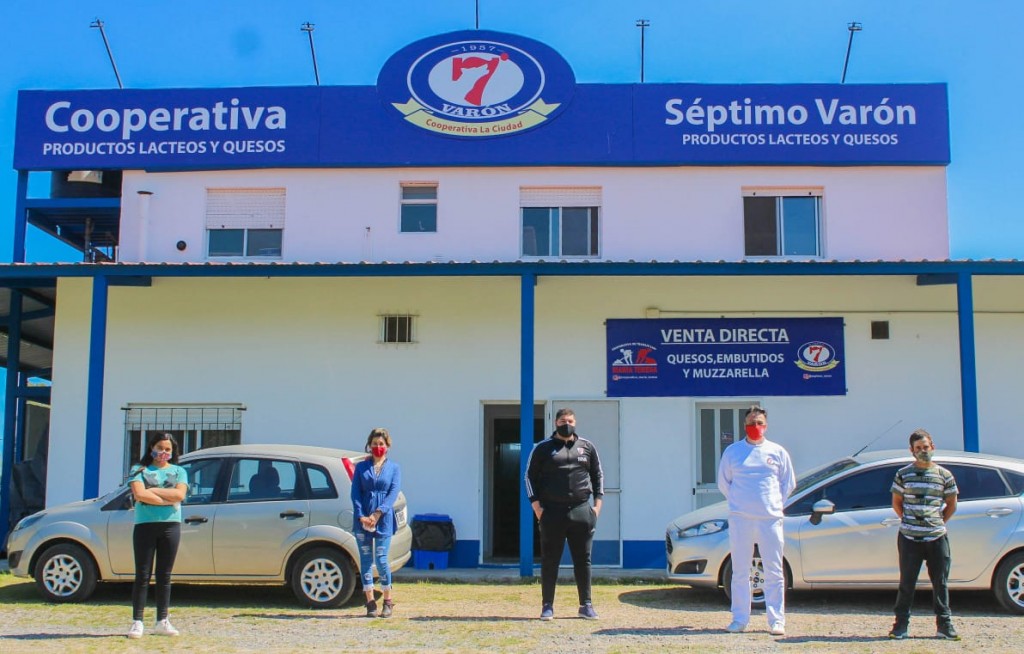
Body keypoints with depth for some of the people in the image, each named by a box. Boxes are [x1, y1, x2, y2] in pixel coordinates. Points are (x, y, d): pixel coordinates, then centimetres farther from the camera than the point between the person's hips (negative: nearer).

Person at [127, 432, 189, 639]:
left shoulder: (178, 471, 13)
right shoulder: (139, 470, 8)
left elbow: (180, 494, -6)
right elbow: (139, 494, -10)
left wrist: (151, 491, -7)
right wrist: (167, 499, -10)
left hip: (170, 526, 2)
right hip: (145, 526, -2)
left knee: (164, 576, 6)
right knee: (142, 575, -1)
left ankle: (162, 621, 11)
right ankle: (137, 622, 2)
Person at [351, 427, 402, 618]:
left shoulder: (394, 468, 9)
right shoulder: (361, 467, 11)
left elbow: (393, 493, -3)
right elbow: (355, 493, 3)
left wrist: (378, 513, -16)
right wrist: (361, 516, -11)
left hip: (384, 519, -2)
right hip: (362, 519, 2)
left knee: (381, 559, -7)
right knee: (365, 559, 2)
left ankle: (388, 601, 8)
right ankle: (370, 602, 9)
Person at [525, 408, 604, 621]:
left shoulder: (587, 447, 11)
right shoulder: (543, 448, 4)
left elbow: (598, 475, 15)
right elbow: (530, 476, 4)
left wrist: (597, 503, 5)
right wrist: (536, 505, -5)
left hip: (582, 512, 2)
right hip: (552, 512, -2)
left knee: (583, 560, 7)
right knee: (550, 560, 2)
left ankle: (586, 605, 15)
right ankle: (547, 606, 9)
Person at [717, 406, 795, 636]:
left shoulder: (778, 452, 7)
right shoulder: (732, 451, 6)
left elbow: (788, 484, 15)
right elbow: (723, 483, 14)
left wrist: (774, 504, 9)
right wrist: (739, 504, 10)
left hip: (770, 519, 0)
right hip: (740, 520, 0)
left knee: (774, 572, 1)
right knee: (740, 572, 4)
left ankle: (777, 621, 7)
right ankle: (740, 619, 11)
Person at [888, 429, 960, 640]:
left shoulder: (944, 475, 5)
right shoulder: (903, 474, 4)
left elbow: (951, 504, 13)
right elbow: (896, 502, 11)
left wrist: (939, 522, 5)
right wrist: (909, 522, 4)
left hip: (937, 537, 1)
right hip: (909, 538, -1)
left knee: (940, 583, 6)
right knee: (907, 583, 3)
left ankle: (944, 625, 16)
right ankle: (901, 625, 9)